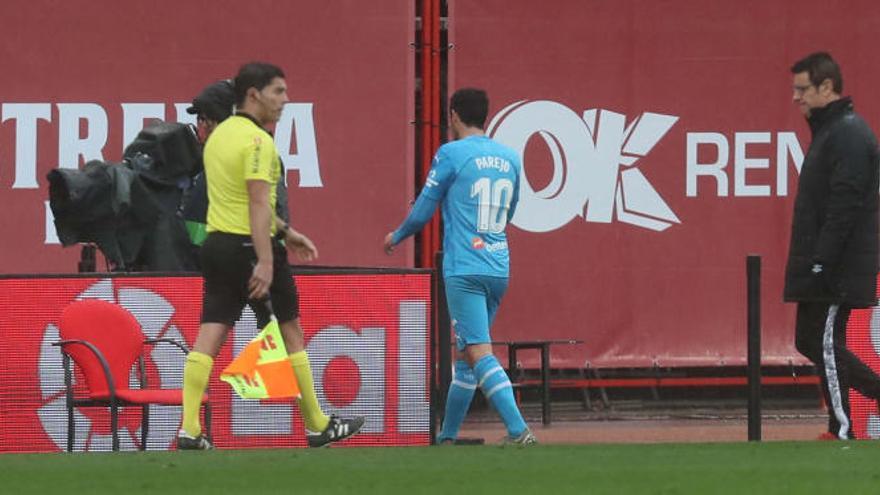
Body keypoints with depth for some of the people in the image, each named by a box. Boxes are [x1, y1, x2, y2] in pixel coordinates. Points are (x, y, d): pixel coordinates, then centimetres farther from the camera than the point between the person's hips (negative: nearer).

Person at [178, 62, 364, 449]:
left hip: (216, 243, 8)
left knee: (208, 337, 1)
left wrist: (285, 232, 31)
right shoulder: (258, 140, -14)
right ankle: (317, 426, 15)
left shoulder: (219, 135, 15)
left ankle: (189, 429, -9)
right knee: (291, 333, 6)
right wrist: (265, 261, -25)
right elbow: (258, 203, -22)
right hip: (250, 246, -8)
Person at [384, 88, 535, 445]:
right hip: (499, 269, 7)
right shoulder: (510, 158, 12)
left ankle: (518, 430, -27)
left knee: (479, 352, -13)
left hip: (463, 269, -7)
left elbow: (422, 213, 0)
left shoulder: (451, 154, -5)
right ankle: (447, 435, 23)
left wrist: (396, 237, 19)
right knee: (465, 353, 16)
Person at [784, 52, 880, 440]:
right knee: (811, 341, 13)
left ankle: (842, 431, -2)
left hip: (838, 269, -10)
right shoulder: (827, 130, 18)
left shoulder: (849, 134, -15)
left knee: (825, 343, -7)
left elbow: (844, 206, -22)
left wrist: (820, 262, -24)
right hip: (821, 267, 10)